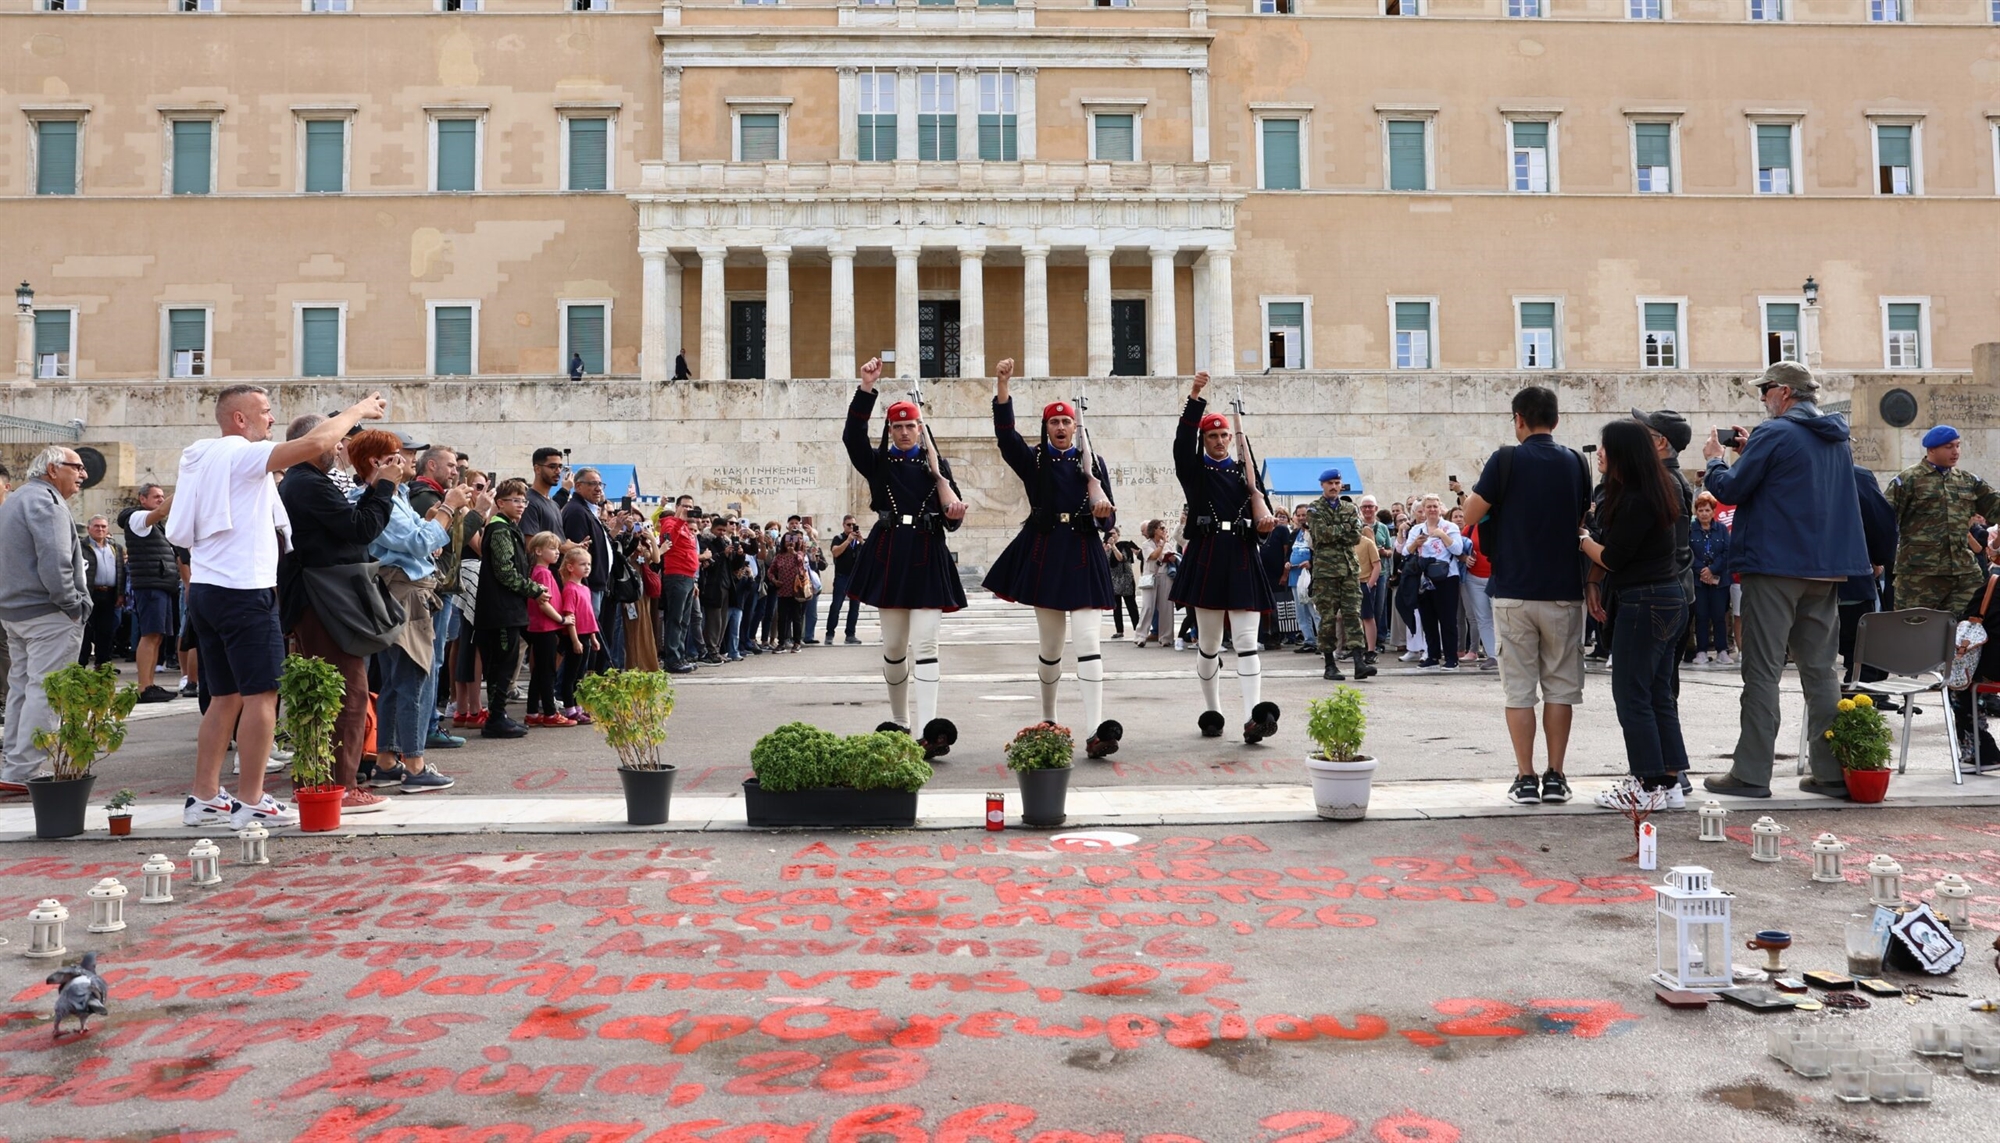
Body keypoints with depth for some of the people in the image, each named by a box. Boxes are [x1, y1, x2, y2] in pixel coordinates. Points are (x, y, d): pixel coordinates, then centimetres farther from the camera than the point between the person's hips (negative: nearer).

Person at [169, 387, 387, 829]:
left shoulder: (199, 459, 17)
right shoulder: (242, 454, -11)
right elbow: (316, 443, -22)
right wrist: (359, 409, -11)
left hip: (205, 589, 9)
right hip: (244, 591, -9)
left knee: (225, 697, 14)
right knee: (260, 695, -5)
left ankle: (204, 798, 17)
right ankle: (251, 803, -3)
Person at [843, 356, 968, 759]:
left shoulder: (936, 465, 9)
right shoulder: (878, 463, 8)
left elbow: (951, 520, 9)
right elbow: (853, 436, -11)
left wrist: (954, 513, -16)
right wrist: (866, 388, -19)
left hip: (927, 558, -1)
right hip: (889, 556, 1)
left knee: (924, 643, -10)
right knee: (893, 646, 10)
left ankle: (927, 731, -17)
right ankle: (898, 722, 25)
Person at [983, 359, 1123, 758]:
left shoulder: (1093, 463, 9)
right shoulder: (1033, 459, 6)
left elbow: (1105, 519, 9)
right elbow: (1005, 434, -13)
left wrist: (1102, 512, -16)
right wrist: (1002, 387, -25)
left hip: (1084, 556, 0)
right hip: (1045, 555, 0)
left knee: (1088, 642, -11)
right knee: (1049, 647, 9)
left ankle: (1095, 732, -17)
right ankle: (1048, 719, 29)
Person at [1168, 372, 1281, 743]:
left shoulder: (1244, 470, 14)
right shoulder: (1194, 470, 6)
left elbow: (1259, 510, 13)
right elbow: (1182, 441, -11)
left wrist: (1264, 523, -10)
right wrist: (1194, 398, -19)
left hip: (1242, 560, 2)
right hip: (1206, 557, -1)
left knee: (1247, 641, -7)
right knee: (1208, 644, 7)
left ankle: (1254, 718, -15)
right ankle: (1211, 711, 21)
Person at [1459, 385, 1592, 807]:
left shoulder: (1506, 460, -8)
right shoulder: (1576, 463, 4)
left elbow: (1470, 515, -8)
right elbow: (1583, 521, 14)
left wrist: (1478, 487, 10)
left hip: (1514, 591, -3)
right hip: (1563, 590, 3)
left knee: (1519, 689, 3)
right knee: (1560, 686, 9)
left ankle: (1525, 780, 4)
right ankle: (1555, 777, 11)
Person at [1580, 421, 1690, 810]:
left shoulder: (1634, 499, -18)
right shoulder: (1657, 491, 13)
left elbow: (1610, 557, -14)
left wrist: (1581, 538, 1)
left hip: (1643, 603, -10)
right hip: (1670, 599, 10)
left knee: (1631, 694, -2)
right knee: (1659, 694, 13)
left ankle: (1648, 787, 3)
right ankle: (1670, 783, 17)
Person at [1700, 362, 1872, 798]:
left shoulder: (1775, 434, -11)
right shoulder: (1837, 438, 15)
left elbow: (1730, 489, -10)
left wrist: (1714, 459, 8)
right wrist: (1751, 451, 17)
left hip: (1775, 566, -7)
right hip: (1826, 568, 7)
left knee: (1762, 671, -4)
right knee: (1820, 669, 11)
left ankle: (1751, 774, -2)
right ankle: (1832, 771, 13)